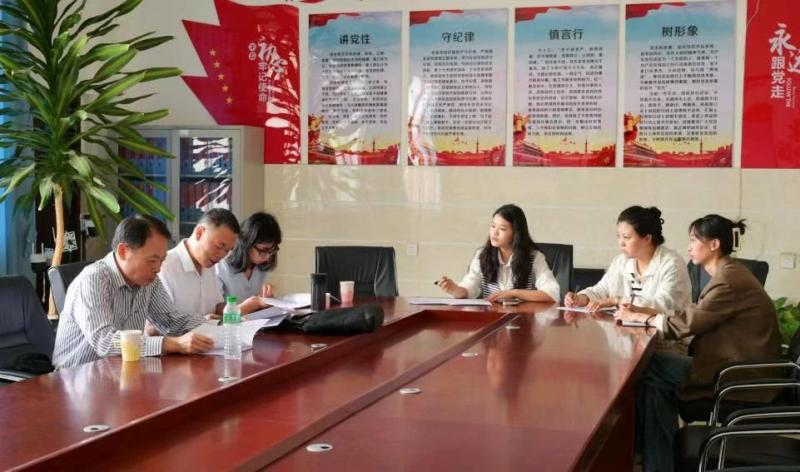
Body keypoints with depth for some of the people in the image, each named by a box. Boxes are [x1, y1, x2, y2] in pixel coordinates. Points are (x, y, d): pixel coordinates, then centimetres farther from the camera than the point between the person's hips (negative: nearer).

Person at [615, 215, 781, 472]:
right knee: (657, 382, 1)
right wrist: (643, 312, 1)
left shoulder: (730, 280, -20)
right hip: (735, 364, 9)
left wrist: (637, 317, -6)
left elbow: (686, 323, -18)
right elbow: (692, 317, 10)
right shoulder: (728, 274, 12)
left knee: (647, 368, -5)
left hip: (742, 376, -9)